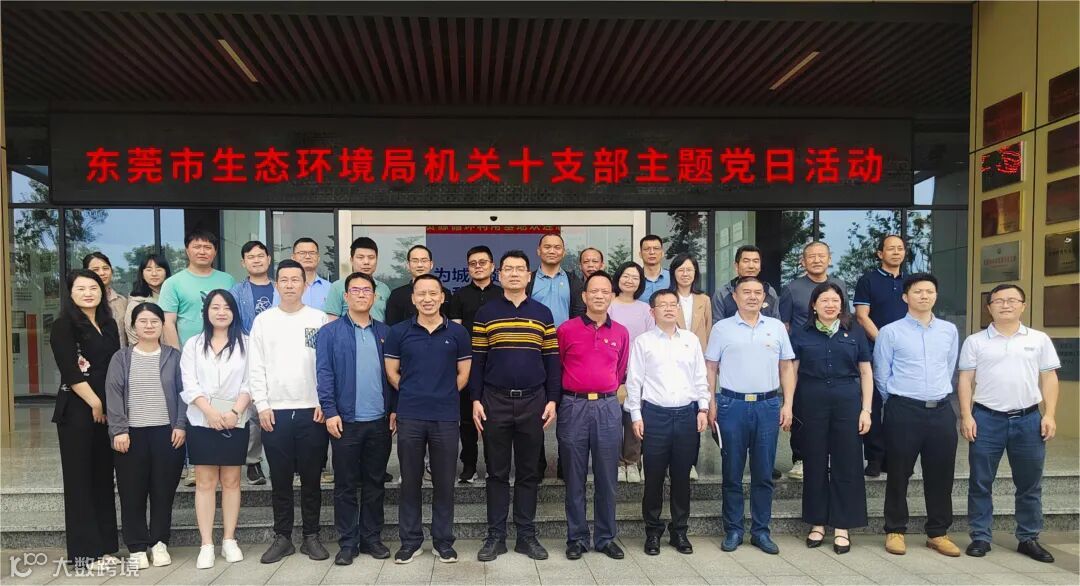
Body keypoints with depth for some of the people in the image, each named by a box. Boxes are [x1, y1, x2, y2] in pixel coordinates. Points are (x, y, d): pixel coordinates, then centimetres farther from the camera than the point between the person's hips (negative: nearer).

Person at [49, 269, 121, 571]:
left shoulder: (109, 324, 12)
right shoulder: (64, 325, -6)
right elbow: (70, 371, -14)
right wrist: (95, 404, -13)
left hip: (108, 410, 6)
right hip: (78, 411, -6)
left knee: (103, 477, 10)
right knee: (80, 478, 0)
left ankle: (104, 546, 18)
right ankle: (85, 551, 7)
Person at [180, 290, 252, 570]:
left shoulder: (246, 343, 5)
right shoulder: (193, 344, 8)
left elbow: (249, 382, -1)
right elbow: (189, 384, -1)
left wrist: (235, 412, -14)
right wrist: (211, 412, -14)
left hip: (236, 420, 0)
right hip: (202, 420, 1)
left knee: (231, 481, 5)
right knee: (205, 482, 1)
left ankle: (229, 540, 12)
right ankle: (206, 545, 4)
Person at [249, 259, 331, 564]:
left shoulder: (319, 318, 3)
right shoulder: (263, 320, 6)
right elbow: (255, 367, 4)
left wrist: (324, 402, -7)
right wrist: (262, 405, -3)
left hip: (312, 411, -1)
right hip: (275, 412, 1)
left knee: (311, 478, 7)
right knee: (280, 479, 9)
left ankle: (311, 536, 18)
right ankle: (282, 537, 20)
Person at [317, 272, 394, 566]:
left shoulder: (385, 333, 8)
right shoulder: (330, 332, 0)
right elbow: (324, 373, -5)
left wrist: (394, 409, 2)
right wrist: (330, 411, -12)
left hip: (379, 421, 3)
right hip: (345, 420, -2)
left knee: (375, 483, 11)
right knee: (345, 485, 6)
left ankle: (371, 538, 22)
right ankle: (348, 542, 16)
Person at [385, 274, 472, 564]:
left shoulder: (457, 332, 3)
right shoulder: (399, 332, 3)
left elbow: (463, 373, 9)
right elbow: (391, 372, 8)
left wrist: (444, 396, 7)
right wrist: (413, 394, 6)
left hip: (446, 417, 0)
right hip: (409, 417, 0)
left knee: (444, 481, 7)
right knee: (410, 480, 8)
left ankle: (443, 541, 19)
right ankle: (410, 540, 20)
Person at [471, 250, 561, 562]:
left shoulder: (543, 313, 6)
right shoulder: (485, 313, 4)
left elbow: (552, 360, 6)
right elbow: (477, 359, 3)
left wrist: (552, 400, -1)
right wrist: (475, 400, -3)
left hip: (533, 401, 1)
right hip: (495, 401, -1)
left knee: (529, 472, 8)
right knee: (497, 472, 7)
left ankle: (527, 535, 18)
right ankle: (495, 536, 16)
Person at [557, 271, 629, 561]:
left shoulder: (621, 333, 8)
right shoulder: (566, 329, 0)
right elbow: (555, 367, 10)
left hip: (608, 407, 2)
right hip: (573, 407, -2)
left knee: (606, 477, 6)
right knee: (574, 477, 5)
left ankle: (606, 537, 18)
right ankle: (576, 538, 16)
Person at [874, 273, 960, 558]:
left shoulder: (949, 331, 9)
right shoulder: (890, 332, -4)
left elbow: (949, 370, 18)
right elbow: (881, 375, 1)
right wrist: (897, 404, 7)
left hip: (941, 410, 4)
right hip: (903, 411, -3)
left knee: (941, 474, 8)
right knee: (898, 474, 3)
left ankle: (938, 533, 22)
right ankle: (895, 531, 16)